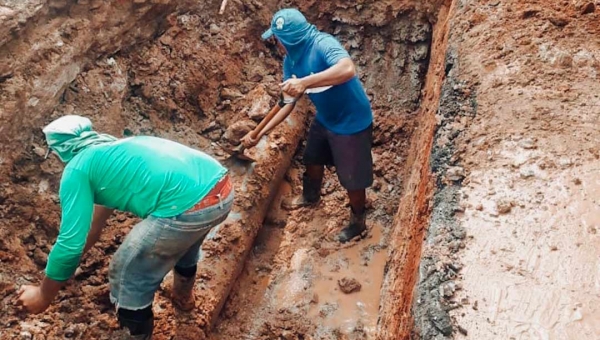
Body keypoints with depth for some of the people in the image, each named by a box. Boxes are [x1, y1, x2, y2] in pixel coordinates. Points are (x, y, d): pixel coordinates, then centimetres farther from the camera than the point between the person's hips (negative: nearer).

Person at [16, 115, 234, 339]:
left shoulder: (77, 169, 8)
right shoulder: (113, 150, 32)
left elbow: (70, 243, 4)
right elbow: (102, 204, 47)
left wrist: (43, 296, 20)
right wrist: (77, 254, 60)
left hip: (189, 206, -9)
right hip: (222, 189, 9)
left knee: (128, 274, 14)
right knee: (183, 236, 41)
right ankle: (183, 295, 64)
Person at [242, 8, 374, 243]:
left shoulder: (323, 44, -29)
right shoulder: (291, 60, -3)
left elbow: (348, 69, -49)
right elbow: (287, 102, 1)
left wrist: (305, 82, -52)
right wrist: (259, 133, -2)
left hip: (352, 123, -8)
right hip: (324, 119, 8)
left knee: (352, 179, 6)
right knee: (312, 160, 28)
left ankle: (358, 221, 33)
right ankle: (311, 197, 57)